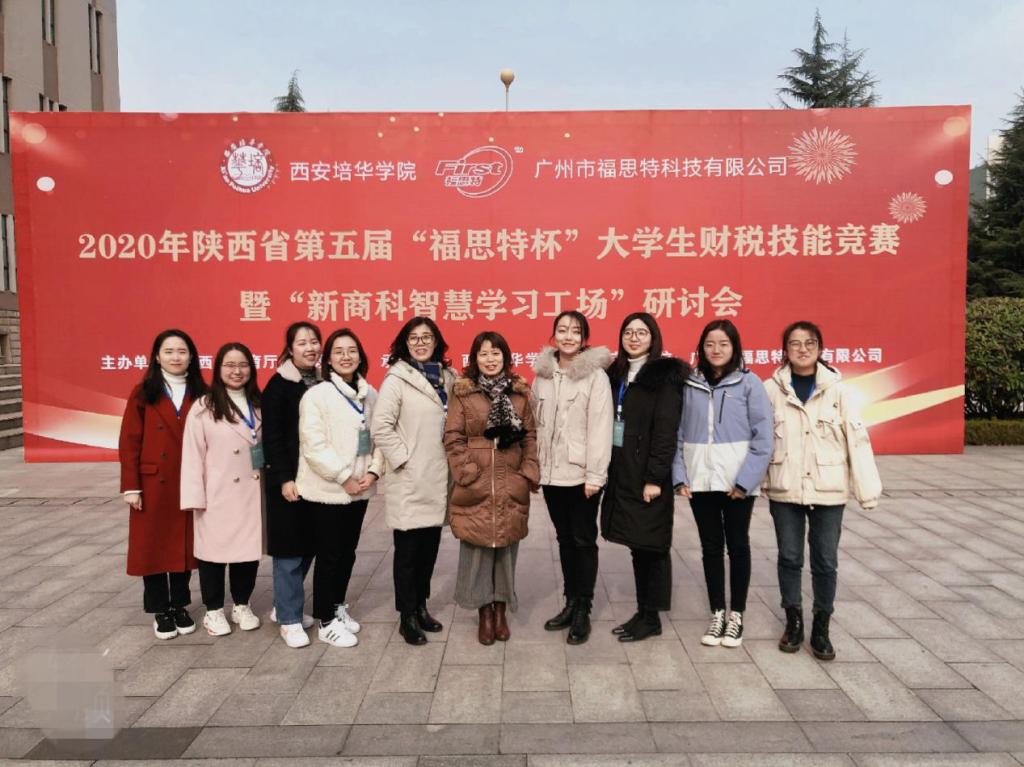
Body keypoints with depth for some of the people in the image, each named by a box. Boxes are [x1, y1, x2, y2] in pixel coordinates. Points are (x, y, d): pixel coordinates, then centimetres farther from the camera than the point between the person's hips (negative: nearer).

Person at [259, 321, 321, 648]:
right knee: (289, 548, 0)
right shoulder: (279, 385, -7)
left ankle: (285, 606, 30)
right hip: (289, 479, -6)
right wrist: (284, 478, -16)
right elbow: (271, 436, -11)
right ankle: (289, 620, 10)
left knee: (309, 546, 13)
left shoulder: (324, 382, 8)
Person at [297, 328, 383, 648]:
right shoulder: (316, 395, -10)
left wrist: (374, 471, -9)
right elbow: (314, 445, -17)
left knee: (347, 553, 17)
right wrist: (344, 477, -17)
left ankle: (338, 607, 34)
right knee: (328, 556, 4)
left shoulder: (370, 394, 6)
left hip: (360, 488, 5)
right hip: (328, 489, -5)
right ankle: (326, 621, 17)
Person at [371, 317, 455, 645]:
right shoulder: (397, 380, -9)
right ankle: (407, 617, 18)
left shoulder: (446, 377, 9)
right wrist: (403, 458, -13)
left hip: (438, 479, 6)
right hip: (409, 482, -6)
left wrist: (450, 459, 7)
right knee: (408, 549, 5)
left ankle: (421, 606, 31)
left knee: (430, 546, 14)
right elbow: (380, 427, -15)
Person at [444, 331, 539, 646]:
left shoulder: (520, 392, 7)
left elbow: (531, 436, 6)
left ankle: (501, 610, 24)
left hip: (512, 486, 2)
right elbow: (453, 437, -3)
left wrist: (529, 474, -3)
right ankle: (485, 613, 19)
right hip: (475, 487, -2)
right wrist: (467, 473, -11)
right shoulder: (462, 392, 0)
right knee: (477, 548, 4)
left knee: (506, 548, 10)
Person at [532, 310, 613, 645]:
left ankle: (583, 611, 16)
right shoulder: (542, 374, 8)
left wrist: (595, 474, -15)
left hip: (582, 474, -5)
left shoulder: (595, 375, -8)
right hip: (551, 473, 5)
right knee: (564, 539, 15)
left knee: (583, 540, 5)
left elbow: (600, 427, -12)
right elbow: (536, 423, 10)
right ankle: (571, 603, 28)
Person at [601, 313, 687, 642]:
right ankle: (643, 612, 24)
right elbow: (609, 422, 12)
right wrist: (607, 468, 4)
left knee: (649, 545, 2)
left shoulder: (665, 376, -7)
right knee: (637, 545, 13)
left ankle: (650, 617, 14)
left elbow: (666, 430, -13)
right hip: (621, 472, 6)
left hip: (647, 475, -6)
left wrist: (655, 478, -18)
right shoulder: (615, 374, 13)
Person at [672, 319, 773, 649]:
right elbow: (680, 432, 5)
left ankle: (736, 615, 25)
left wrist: (745, 479, -13)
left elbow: (763, 436, -7)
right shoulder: (690, 384, 4)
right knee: (711, 547, 12)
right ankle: (717, 614, 26)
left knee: (737, 546, 11)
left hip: (737, 482, -2)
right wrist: (680, 476, -3)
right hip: (700, 481, 3)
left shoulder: (749, 383, -4)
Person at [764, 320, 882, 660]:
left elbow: (857, 438, -4)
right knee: (789, 557, 11)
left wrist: (867, 488, -7)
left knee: (825, 561, 7)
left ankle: (821, 628, 23)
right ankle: (793, 622, 28)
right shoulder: (771, 389, -2)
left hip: (828, 491, 0)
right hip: (784, 490, 0)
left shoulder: (837, 390, -3)